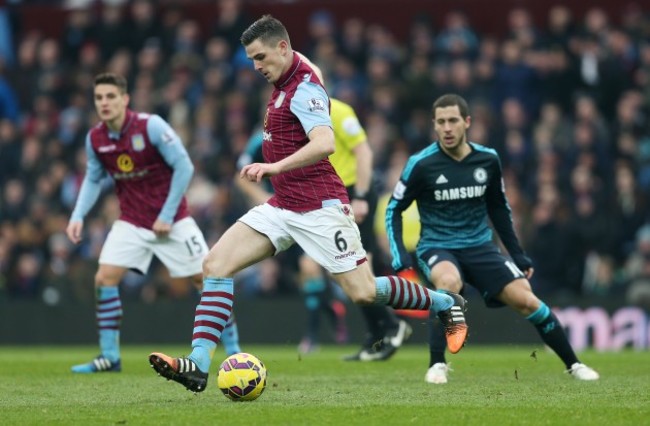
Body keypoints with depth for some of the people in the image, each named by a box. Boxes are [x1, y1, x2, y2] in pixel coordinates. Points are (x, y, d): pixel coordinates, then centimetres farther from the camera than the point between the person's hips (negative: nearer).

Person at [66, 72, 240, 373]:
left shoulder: (151, 126, -20)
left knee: (205, 277, -5)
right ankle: (109, 356, -2)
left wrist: (167, 216, -17)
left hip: (171, 220, -4)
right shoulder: (95, 139, -5)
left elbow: (184, 167, -16)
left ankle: (233, 348, 10)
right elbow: (93, 180, 10)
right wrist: (78, 216, -4)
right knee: (104, 279, -11)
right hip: (131, 221, 4)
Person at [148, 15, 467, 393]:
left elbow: (325, 143, -32)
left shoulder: (303, 89, -15)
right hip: (283, 207, 9)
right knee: (216, 264, -7)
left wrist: (276, 166, -41)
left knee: (363, 292, -9)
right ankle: (198, 365, -13)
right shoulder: (282, 86, 13)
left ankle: (446, 304, 16)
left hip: (319, 209, -9)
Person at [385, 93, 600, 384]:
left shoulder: (488, 160, -2)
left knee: (526, 299, -10)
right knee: (449, 282, -37)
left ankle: (573, 364, 8)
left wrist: (518, 255, 13)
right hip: (436, 248, -3)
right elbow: (394, 210, -2)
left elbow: (499, 209, 14)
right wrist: (400, 259, -13)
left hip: (479, 247, 3)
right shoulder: (421, 164, -12)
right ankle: (437, 364, -24)